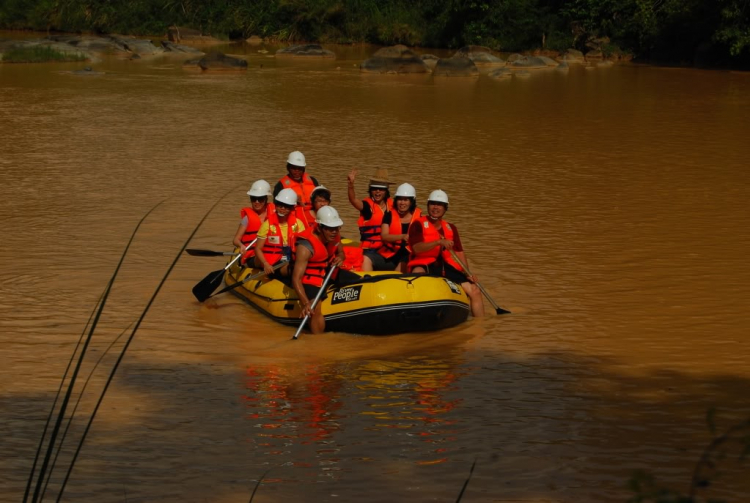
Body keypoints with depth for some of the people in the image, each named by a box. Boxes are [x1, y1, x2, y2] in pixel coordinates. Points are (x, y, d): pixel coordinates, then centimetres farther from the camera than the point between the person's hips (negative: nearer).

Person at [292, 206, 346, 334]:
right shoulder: (306, 246, -30)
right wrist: (305, 303, -46)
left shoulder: (334, 236, -9)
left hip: (329, 273, 8)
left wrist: (340, 258, -13)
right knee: (315, 309, -28)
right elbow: (296, 278, -35)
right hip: (310, 281, -8)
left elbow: (340, 252, 14)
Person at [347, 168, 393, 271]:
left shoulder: (391, 205, 8)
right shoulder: (368, 205, -6)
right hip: (371, 250, -6)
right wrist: (351, 184, -44)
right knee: (367, 260, -35)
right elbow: (353, 200, -26)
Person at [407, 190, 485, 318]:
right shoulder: (418, 224, 1)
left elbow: (459, 252, 16)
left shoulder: (450, 228, 18)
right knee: (418, 273, -42)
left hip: (446, 266, 5)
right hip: (424, 264, -5)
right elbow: (416, 248, -14)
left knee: (475, 291, -6)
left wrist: (468, 273, 2)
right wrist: (439, 242, -27)